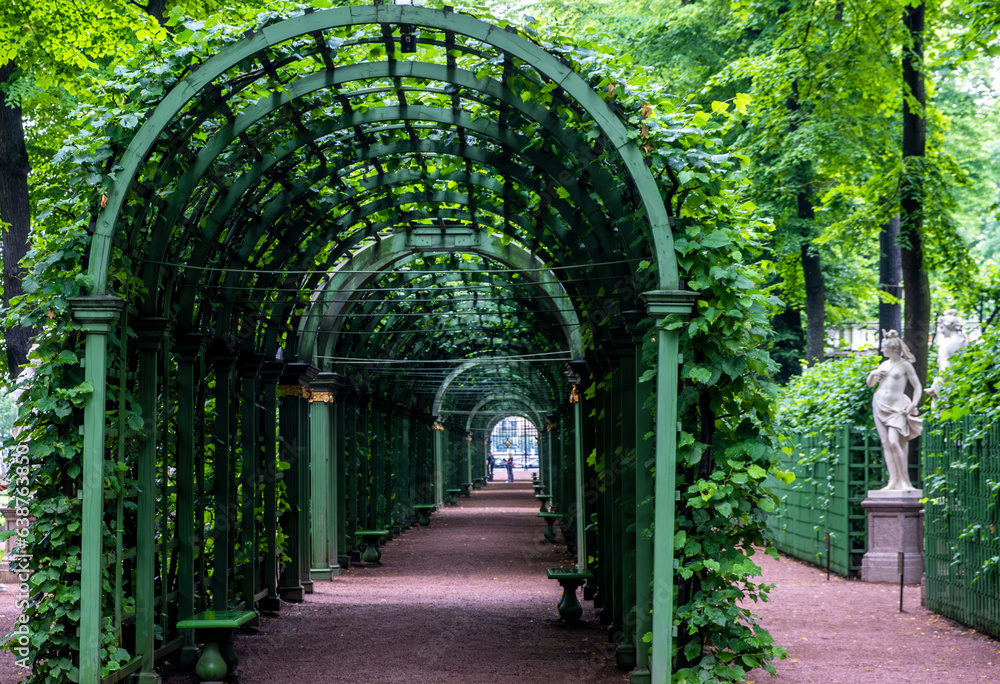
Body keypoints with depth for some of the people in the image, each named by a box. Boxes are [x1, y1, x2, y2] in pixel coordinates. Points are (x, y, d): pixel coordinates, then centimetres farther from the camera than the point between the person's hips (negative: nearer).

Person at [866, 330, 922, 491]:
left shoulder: (904, 365, -2)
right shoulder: (884, 364, 14)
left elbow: (917, 387, 0)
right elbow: (870, 384, 23)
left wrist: (913, 405, -12)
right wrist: (872, 374, 3)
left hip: (896, 408, -6)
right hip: (879, 405, 6)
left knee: (894, 442, -19)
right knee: (886, 443, 1)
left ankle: (905, 481, -14)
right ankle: (893, 481, 1)